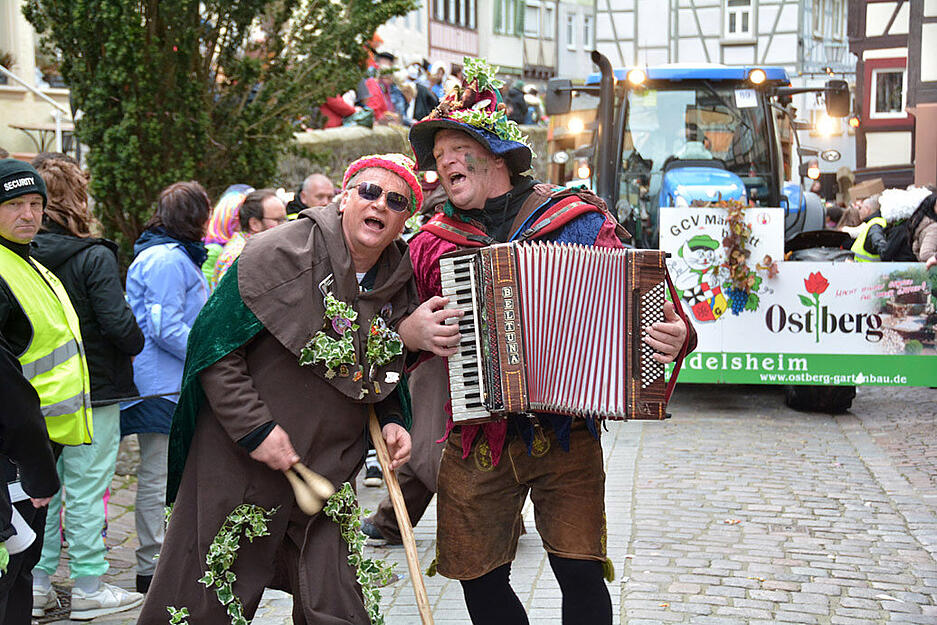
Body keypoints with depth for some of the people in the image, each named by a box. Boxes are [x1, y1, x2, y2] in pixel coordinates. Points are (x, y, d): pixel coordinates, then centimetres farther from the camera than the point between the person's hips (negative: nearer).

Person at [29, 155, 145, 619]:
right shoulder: (94, 257, -16)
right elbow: (118, 324, -18)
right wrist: (140, 345, 3)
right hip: (92, 390, -5)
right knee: (86, 489, 3)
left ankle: (37, 583, 20)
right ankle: (88, 588, 12)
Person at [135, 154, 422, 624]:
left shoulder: (400, 287, 7)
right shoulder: (277, 254, -12)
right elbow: (214, 343, -12)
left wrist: (390, 421, 3)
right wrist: (254, 427, -16)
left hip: (330, 472, 5)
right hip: (238, 461, -4)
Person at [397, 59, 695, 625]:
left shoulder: (578, 219, 0)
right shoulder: (431, 244, 7)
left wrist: (674, 335, -17)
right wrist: (412, 332, -10)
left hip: (565, 431, -2)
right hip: (475, 440, 3)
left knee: (581, 572, -6)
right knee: (480, 579, 7)